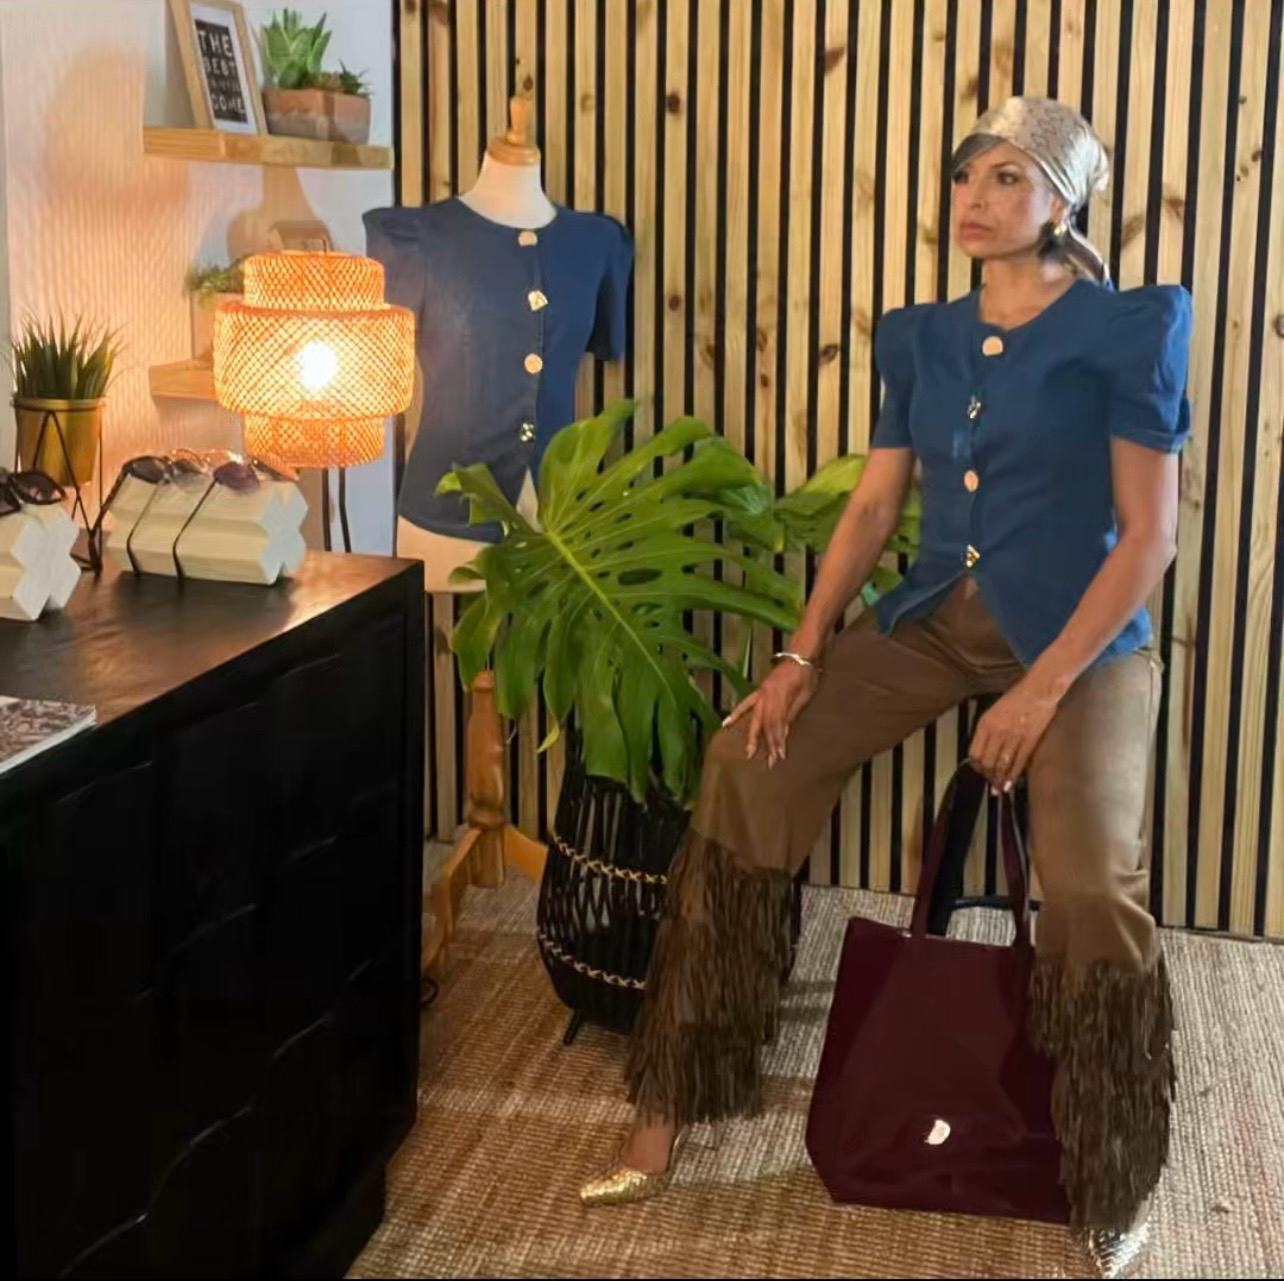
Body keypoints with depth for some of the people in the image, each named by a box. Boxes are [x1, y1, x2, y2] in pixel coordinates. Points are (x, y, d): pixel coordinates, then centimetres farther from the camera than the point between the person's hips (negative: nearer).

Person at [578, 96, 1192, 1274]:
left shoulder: (1128, 332, -8)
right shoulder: (921, 338, 8)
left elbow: (1150, 536, -12)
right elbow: (872, 506, 9)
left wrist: (1041, 691, -20)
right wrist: (803, 652, -4)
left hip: (1081, 638, -5)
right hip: (934, 618, 5)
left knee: (1093, 886, -27)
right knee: (749, 758, -11)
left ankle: (1117, 1180, 1)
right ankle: (676, 1098, 0)